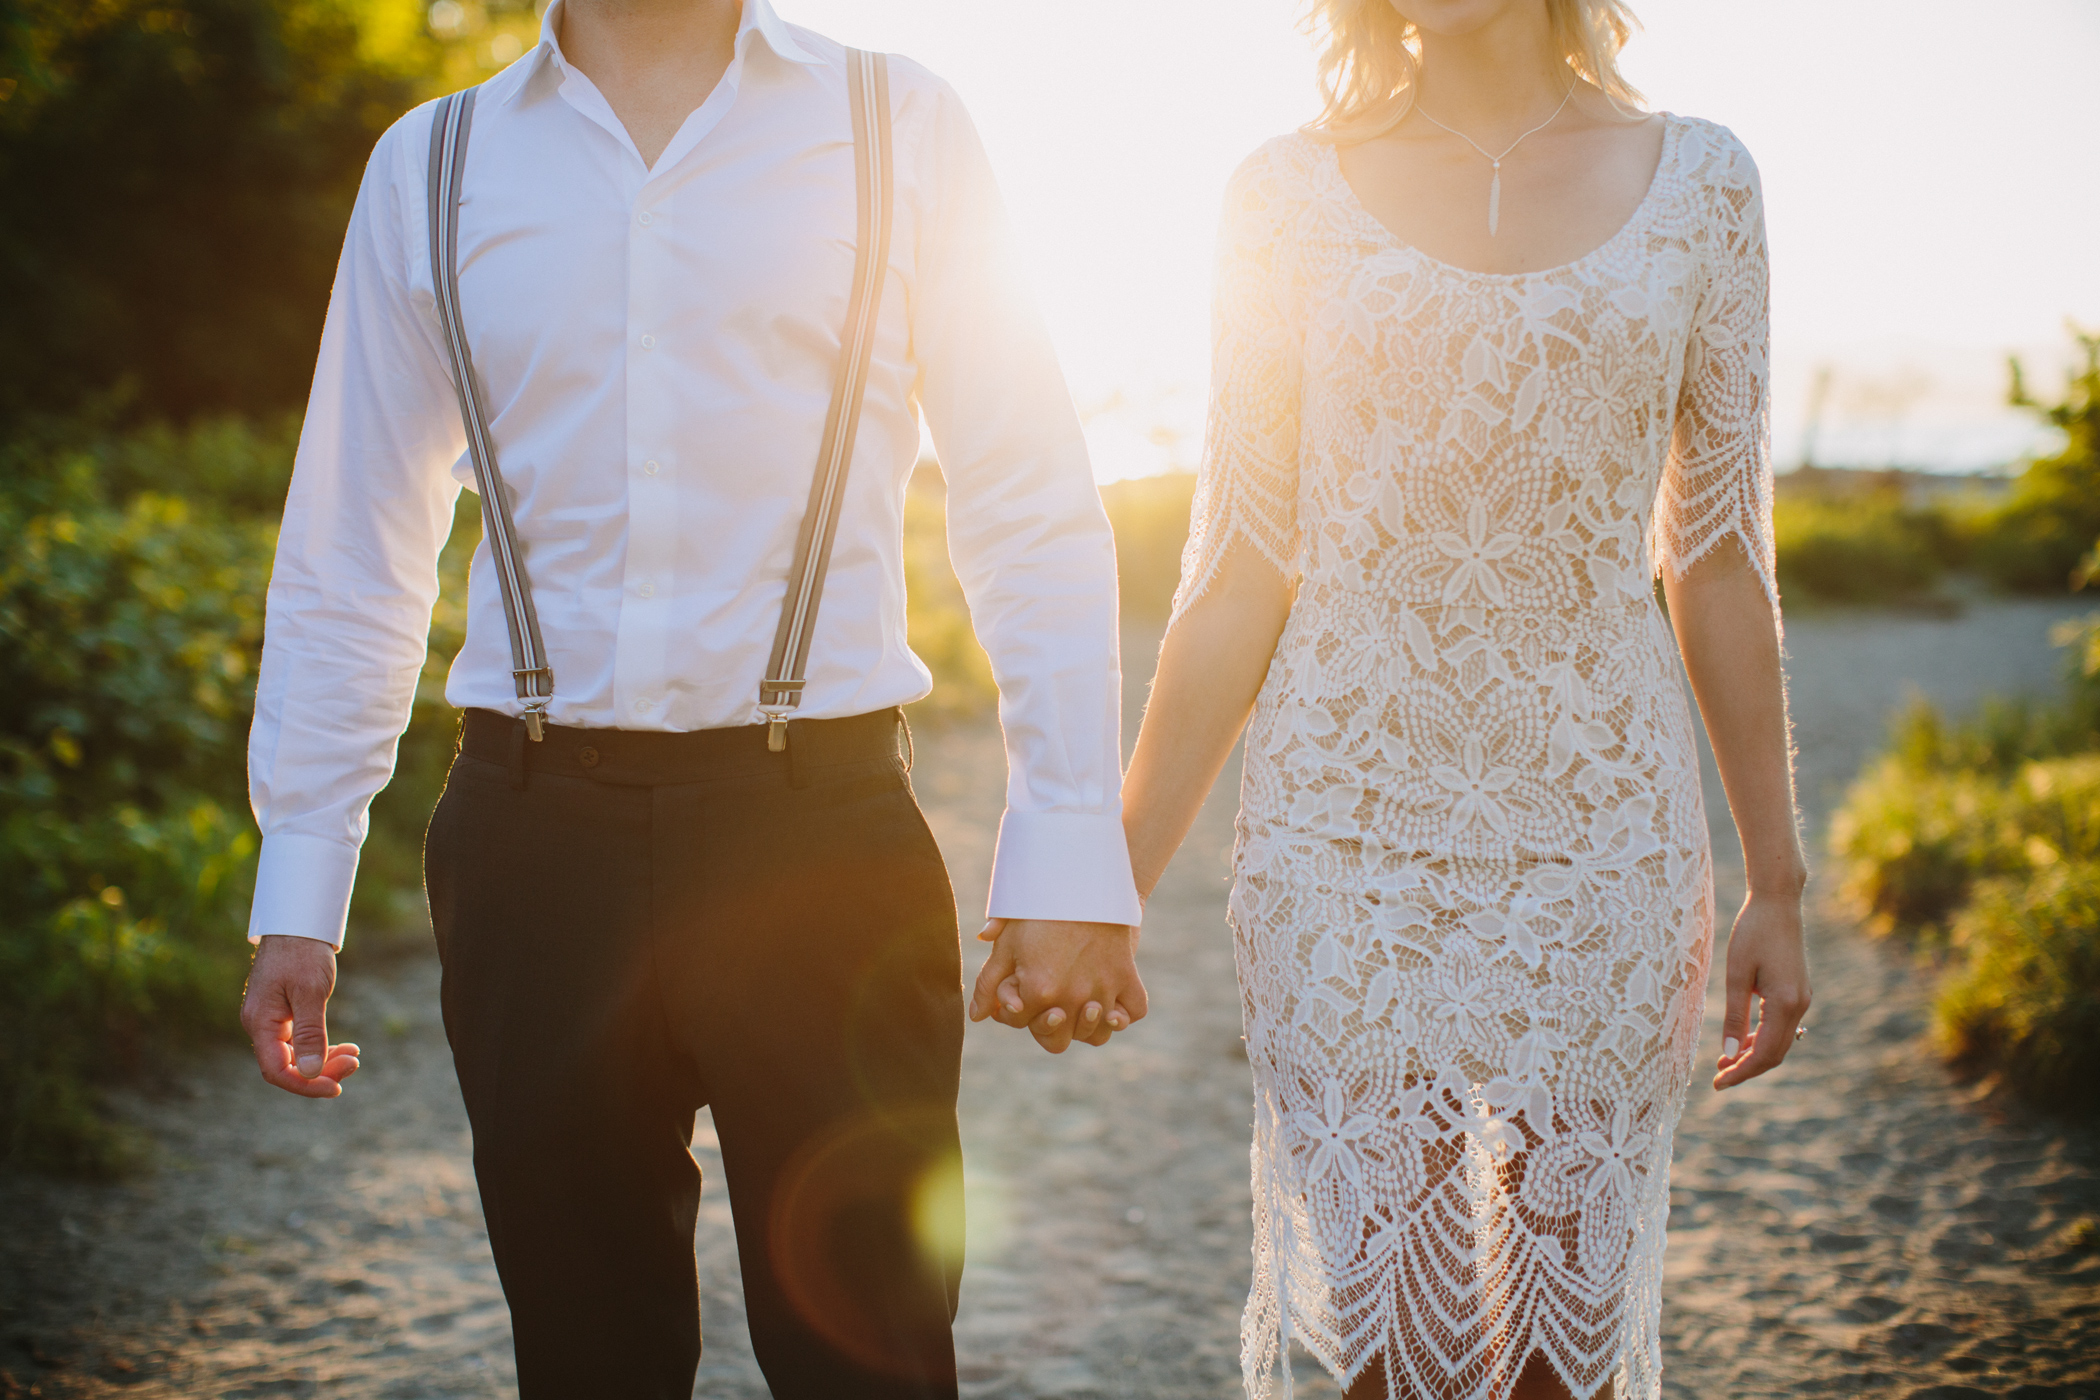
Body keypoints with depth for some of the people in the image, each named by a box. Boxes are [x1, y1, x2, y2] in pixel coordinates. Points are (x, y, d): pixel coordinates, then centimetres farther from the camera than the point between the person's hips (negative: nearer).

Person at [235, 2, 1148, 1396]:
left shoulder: (896, 128, 6)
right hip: (539, 841, 2)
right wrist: (298, 893, 11)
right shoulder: (428, 168, 11)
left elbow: (1032, 519, 3)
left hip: (822, 825, -2)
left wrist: (1072, 848, -5)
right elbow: (349, 553, 14)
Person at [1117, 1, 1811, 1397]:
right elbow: (1237, 578, 3)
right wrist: (1116, 878, 2)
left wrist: (1778, 882, 8)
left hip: (1603, 842, 1)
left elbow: (1720, 559, 8)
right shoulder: (1293, 194, 1)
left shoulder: (1697, 181, 4)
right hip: (1346, 832, -1)